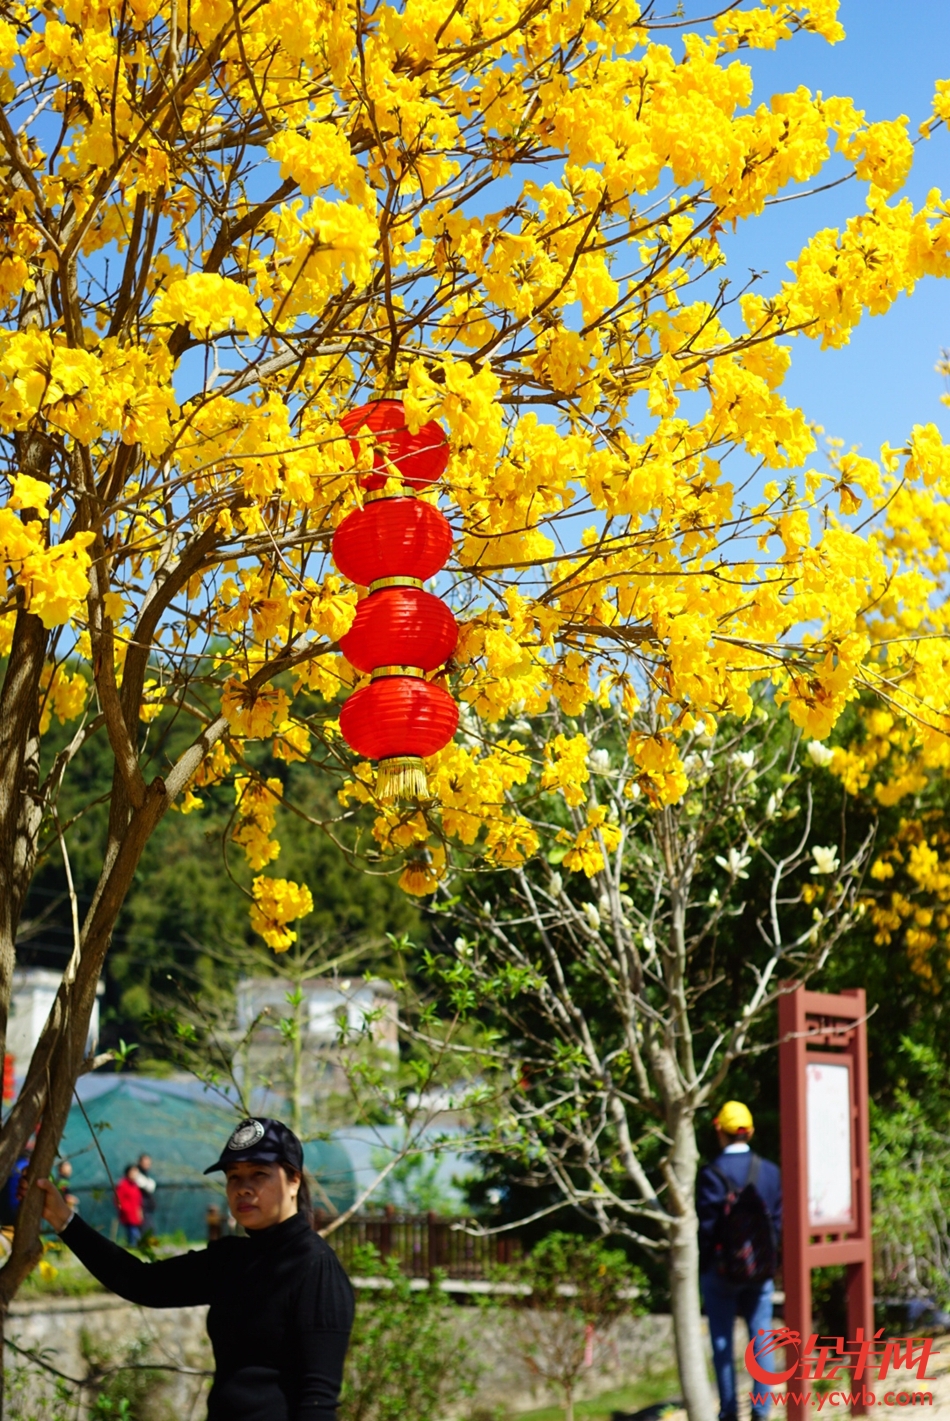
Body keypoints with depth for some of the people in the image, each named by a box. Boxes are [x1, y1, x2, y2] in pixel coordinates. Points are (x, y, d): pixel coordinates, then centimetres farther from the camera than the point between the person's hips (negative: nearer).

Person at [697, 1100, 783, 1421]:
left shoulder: (711, 1174, -13)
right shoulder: (770, 1171, -2)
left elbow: (705, 1226, -11)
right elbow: (778, 1220, 2)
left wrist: (701, 1264, 1)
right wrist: (769, 1256, 13)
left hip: (721, 1270, -3)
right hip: (761, 1269, 3)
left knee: (722, 1341, 7)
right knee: (760, 1338, 10)